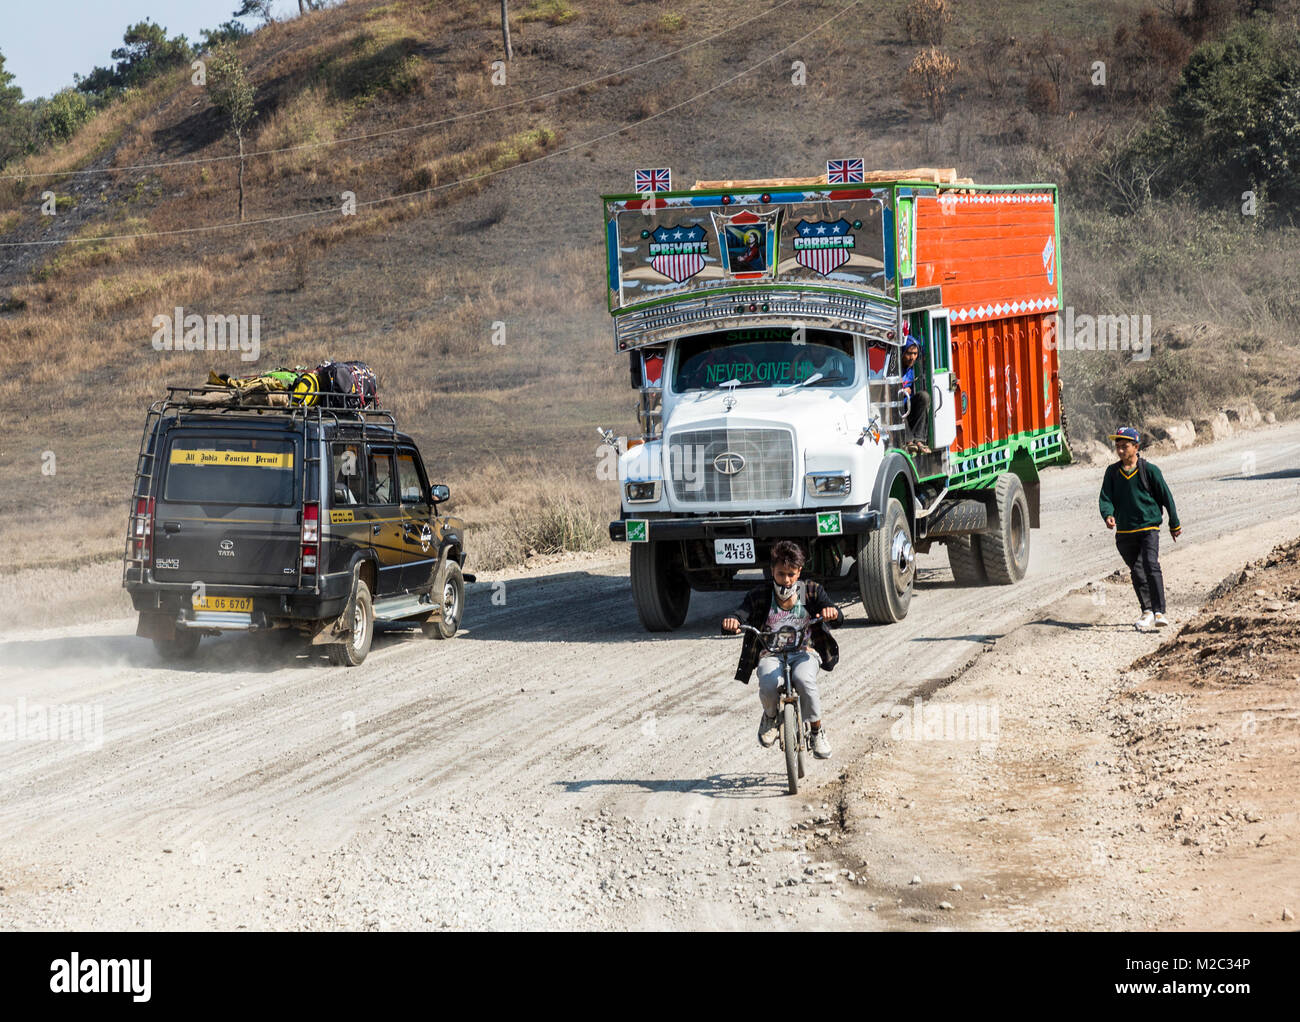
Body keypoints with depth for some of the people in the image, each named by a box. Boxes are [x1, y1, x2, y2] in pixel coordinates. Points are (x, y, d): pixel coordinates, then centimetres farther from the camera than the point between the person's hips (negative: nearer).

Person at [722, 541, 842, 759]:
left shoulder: (811, 592, 1)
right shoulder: (759, 596, -1)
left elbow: (837, 617, -10)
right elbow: (742, 615, -13)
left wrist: (832, 613, -37)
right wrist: (731, 622, -39)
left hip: (804, 652, 0)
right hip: (771, 653, 0)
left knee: (804, 680, -35)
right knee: (769, 685, -34)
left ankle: (817, 731, -12)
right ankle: (770, 717, 3)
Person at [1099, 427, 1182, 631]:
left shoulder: (1149, 470, -4)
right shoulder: (1112, 472, 7)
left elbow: (1166, 496, 4)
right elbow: (1105, 498, 2)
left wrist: (1174, 525, 10)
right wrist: (1108, 515, -21)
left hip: (1148, 528, -4)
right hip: (1124, 532, 4)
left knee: (1151, 566, -21)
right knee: (1136, 573, 11)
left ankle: (1159, 612, -24)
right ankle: (1147, 612, 26)